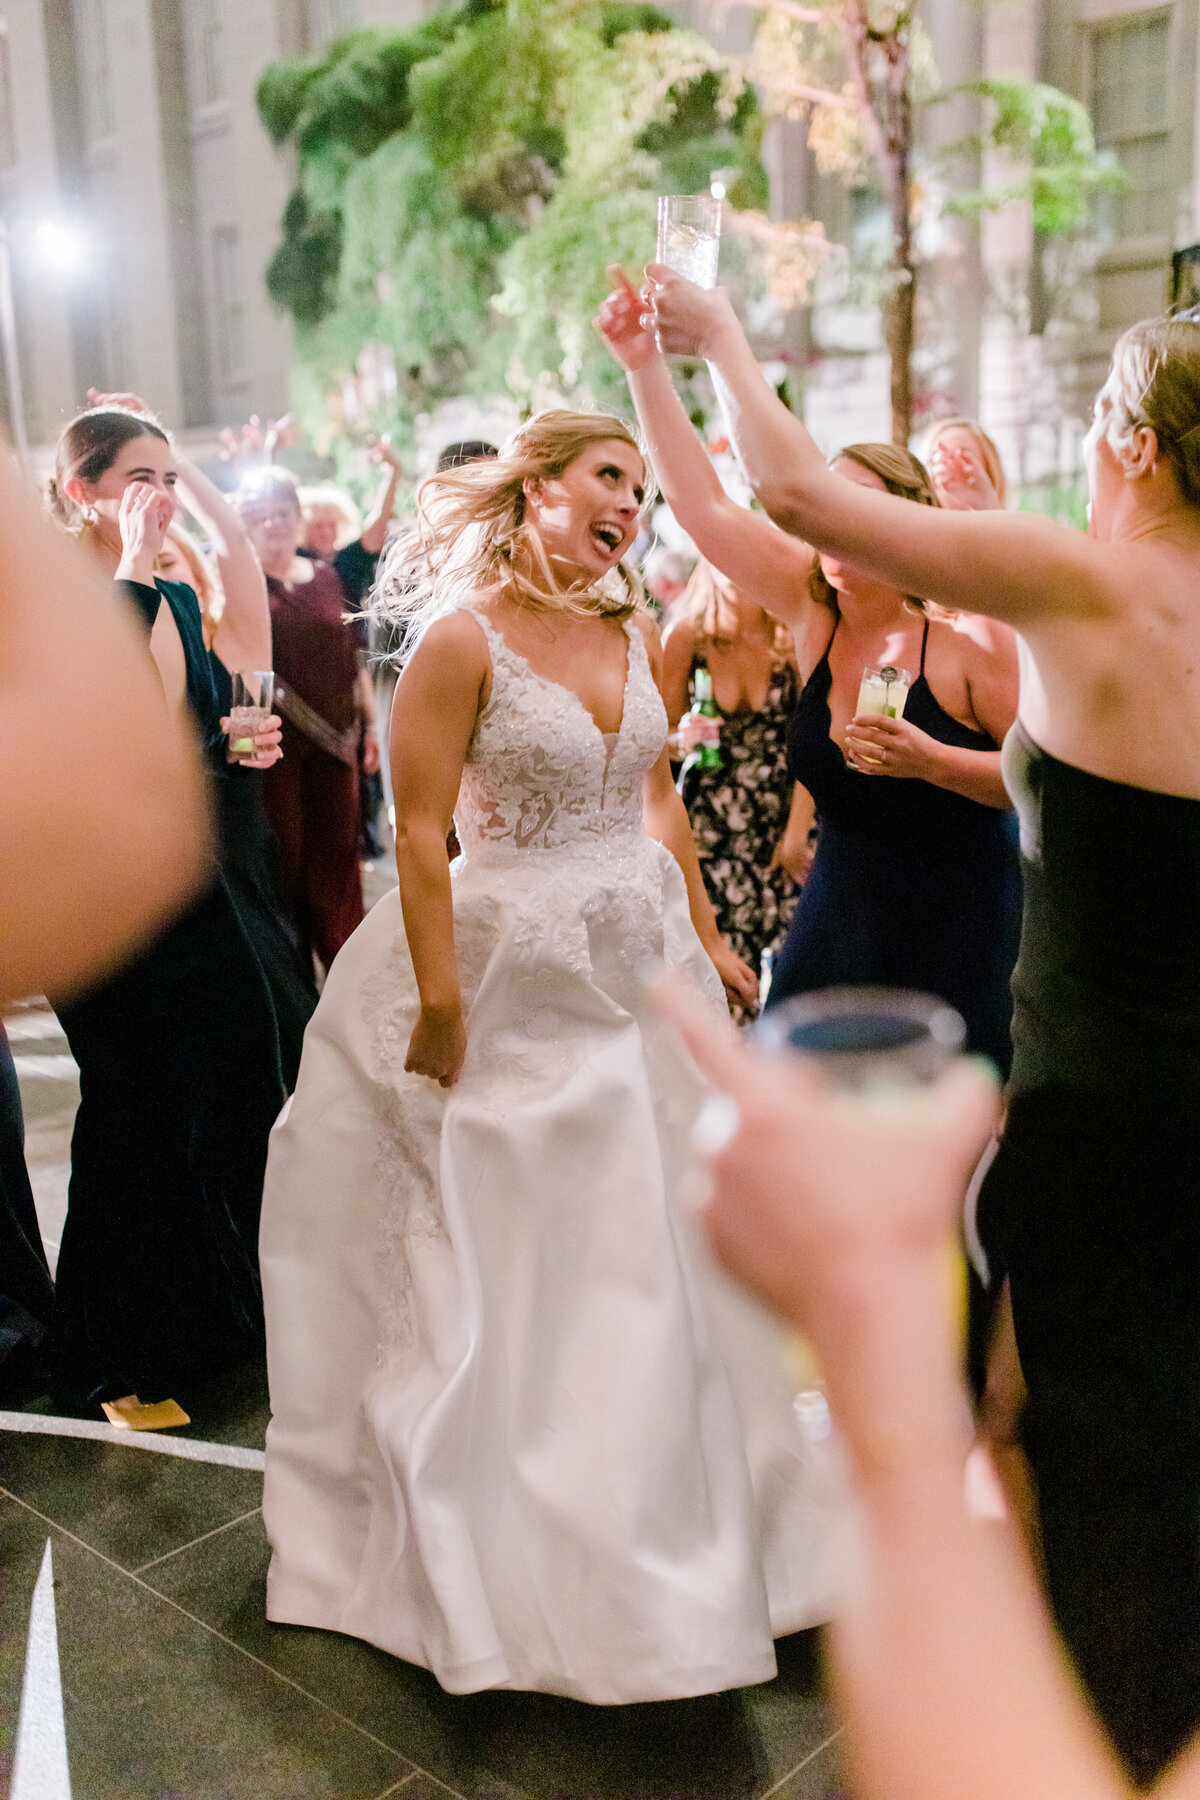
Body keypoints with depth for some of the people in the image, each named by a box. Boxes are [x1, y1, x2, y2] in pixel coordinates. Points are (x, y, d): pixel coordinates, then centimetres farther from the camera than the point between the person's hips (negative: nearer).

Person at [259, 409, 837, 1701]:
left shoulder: (638, 635, 5)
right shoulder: (464, 636, -14)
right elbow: (420, 835, -16)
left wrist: (705, 940, 13)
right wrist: (440, 1006, -18)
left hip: (641, 965, 7)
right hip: (515, 976, -6)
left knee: (653, 1250, 17)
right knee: (509, 1262, 7)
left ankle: (657, 1527, 39)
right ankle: (521, 1553, 29)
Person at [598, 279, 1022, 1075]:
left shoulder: (970, 634, -12)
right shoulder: (812, 609, 1)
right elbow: (704, 504, -3)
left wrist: (933, 761, -24)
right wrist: (647, 367, -8)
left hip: (961, 943, -4)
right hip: (840, 917, 4)